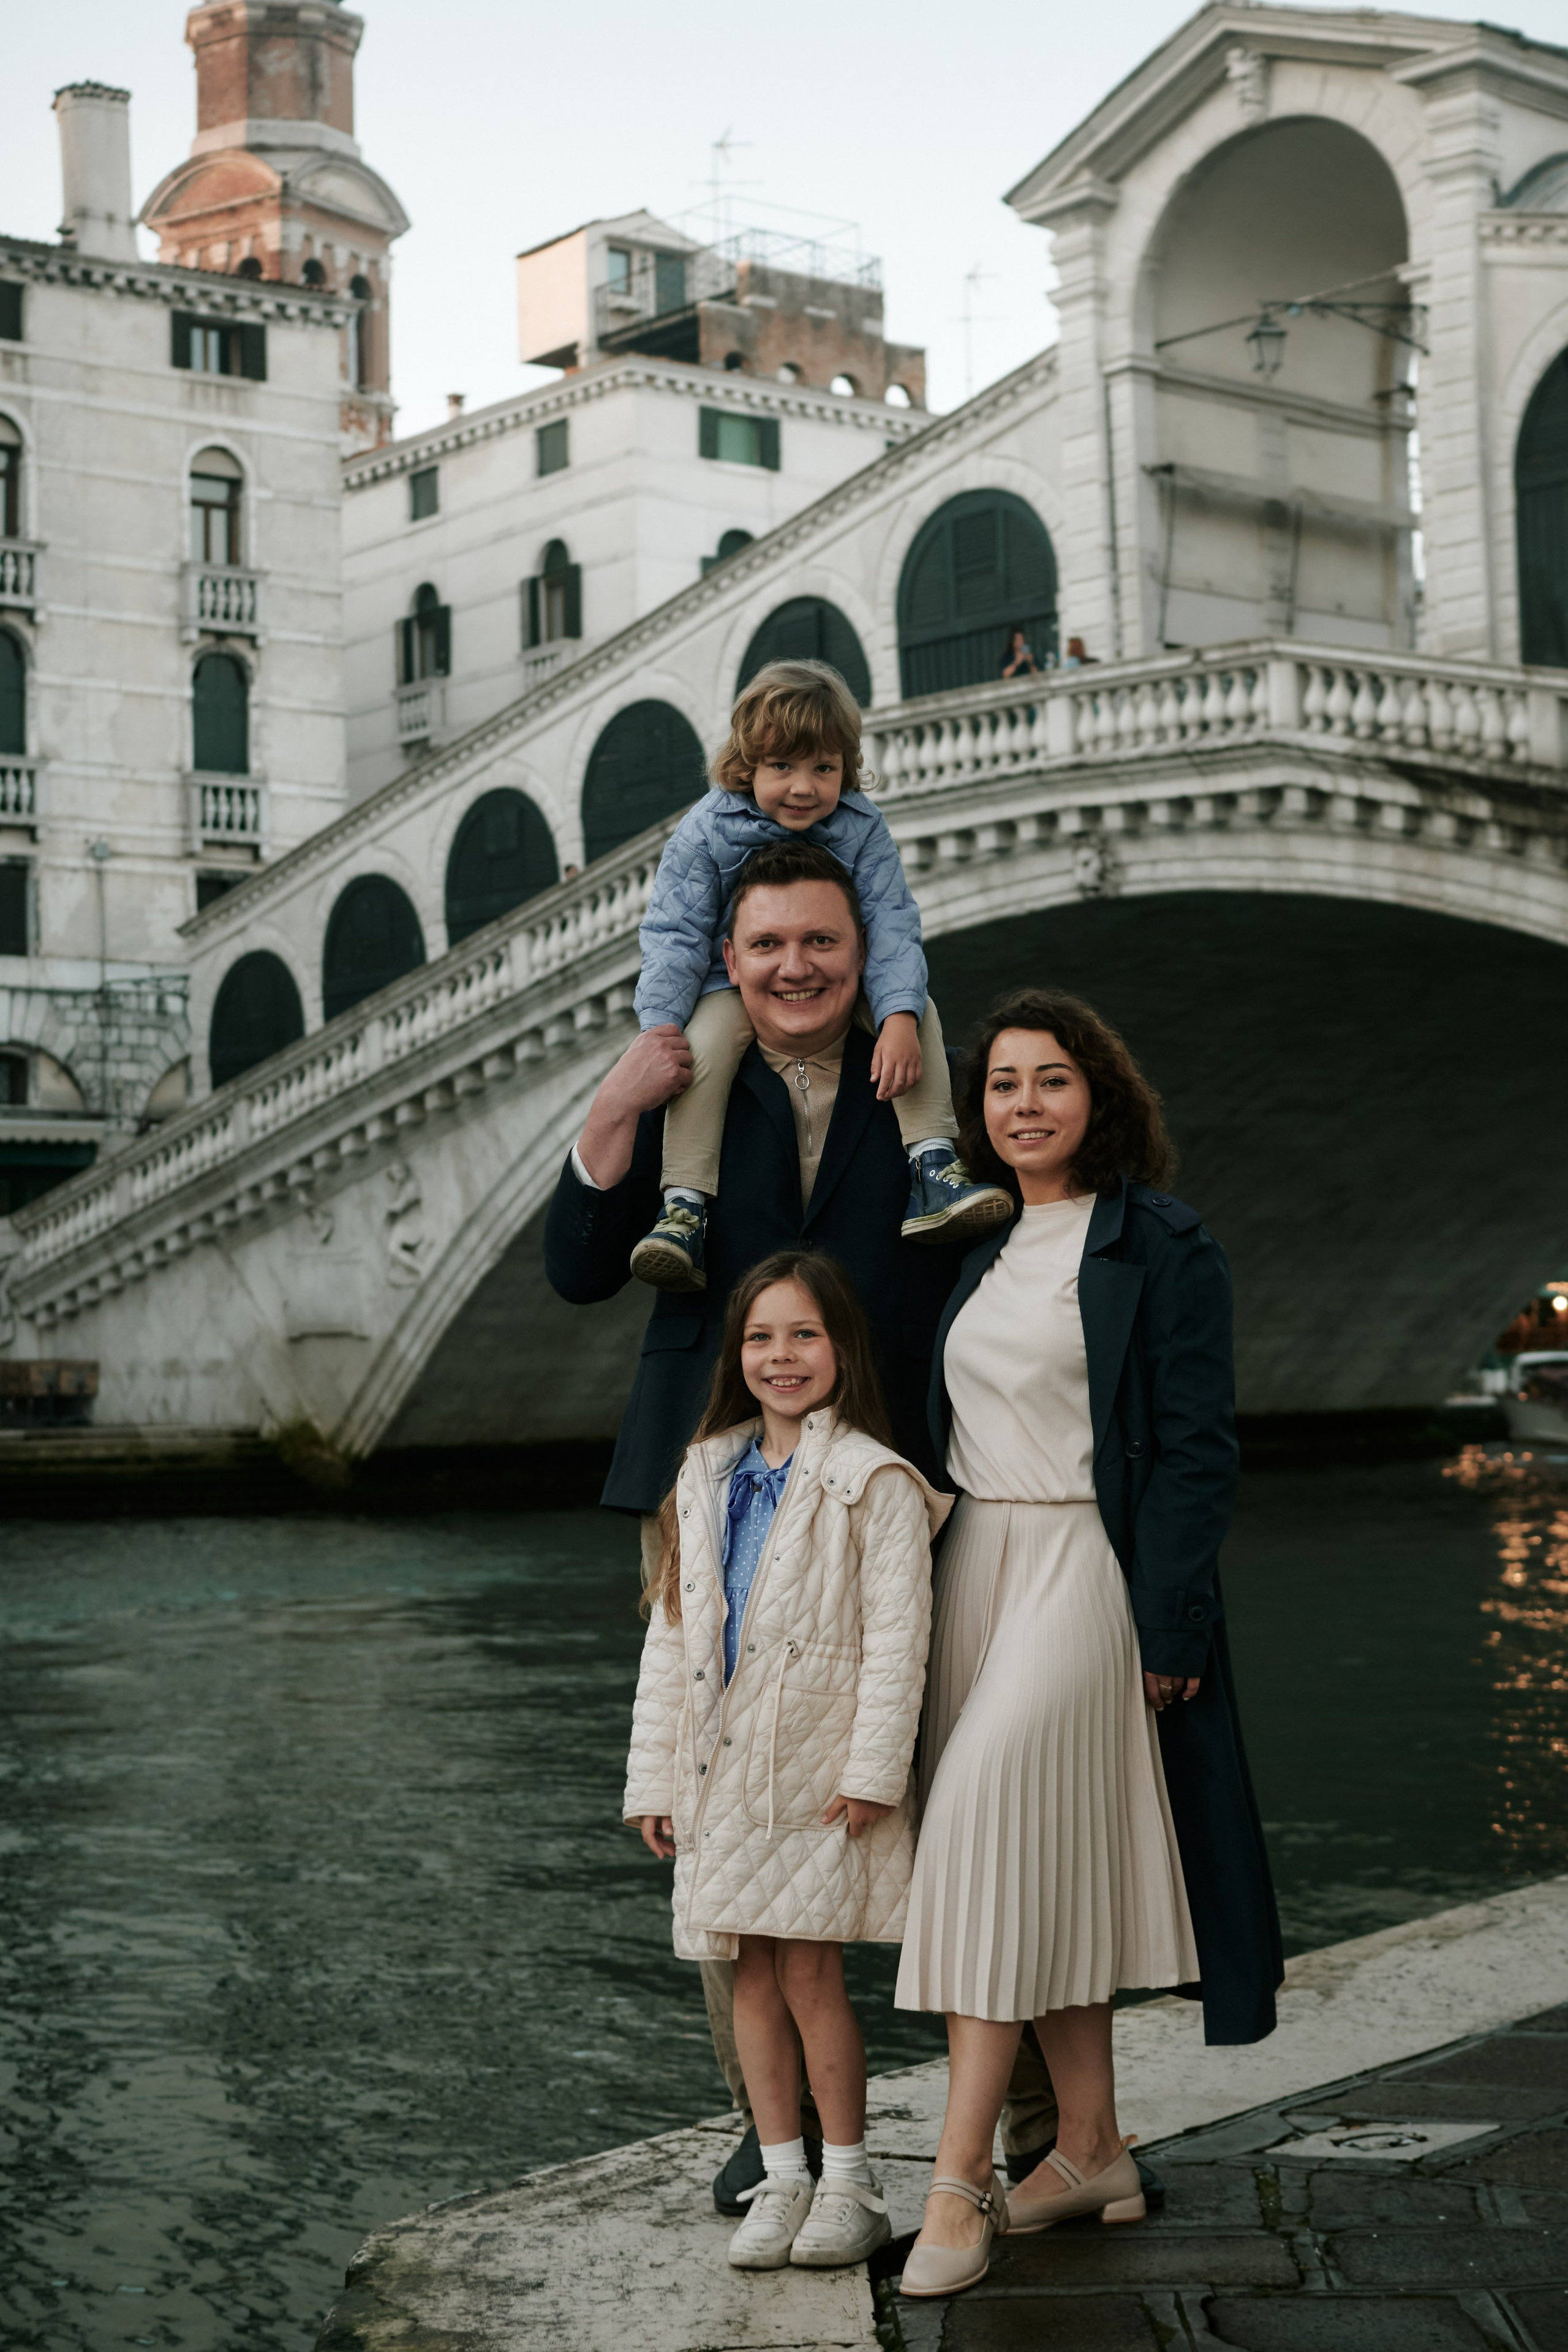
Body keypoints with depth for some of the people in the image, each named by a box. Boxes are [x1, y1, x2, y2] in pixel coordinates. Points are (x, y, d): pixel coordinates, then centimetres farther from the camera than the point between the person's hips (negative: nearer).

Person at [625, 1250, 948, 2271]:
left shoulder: (873, 1483, -6)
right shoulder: (707, 1477, 11)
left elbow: (896, 1636, -10)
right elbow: (672, 1631, 13)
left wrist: (873, 1769, -15)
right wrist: (654, 1779, 10)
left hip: (819, 1768, -5)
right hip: (723, 1769, 5)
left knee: (810, 1973, -4)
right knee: (752, 1976, 9)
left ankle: (849, 2185, 11)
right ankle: (782, 2179, 20)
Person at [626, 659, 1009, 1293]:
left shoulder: (861, 829, -11)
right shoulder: (706, 831, -15)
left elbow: (891, 928, -17)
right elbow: (675, 936, -15)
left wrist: (900, 1017, -35)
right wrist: (659, 1027, -30)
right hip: (734, 985, -2)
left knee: (918, 1008, -22)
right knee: (706, 1038, -32)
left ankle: (932, 1168, -25)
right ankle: (683, 1208, -34)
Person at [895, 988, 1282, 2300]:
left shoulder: (1162, 1245, -5)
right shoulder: (984, 1250, 14)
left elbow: (1196, 1448, -9)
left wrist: (1168, 1628, -14)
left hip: (1089, 1575, -7)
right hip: (974, 1568, 7)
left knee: (987, 1825, -16)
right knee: (1051, 1868, 9)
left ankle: (958, 2183, -12)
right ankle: (1094, 2153, 19)